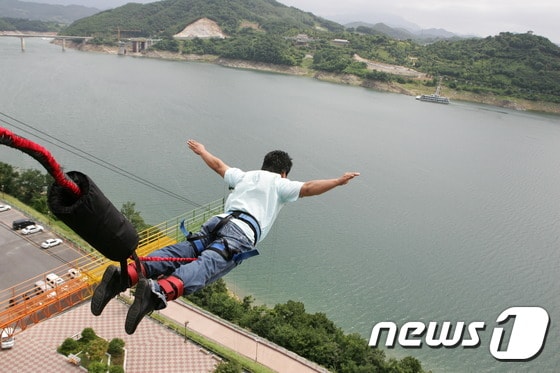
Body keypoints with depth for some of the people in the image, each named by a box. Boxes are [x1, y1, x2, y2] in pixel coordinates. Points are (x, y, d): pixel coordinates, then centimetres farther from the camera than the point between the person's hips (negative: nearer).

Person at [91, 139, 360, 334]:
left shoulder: (244, 176, 35)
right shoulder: (280, 184, 21)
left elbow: (218, 165, 47)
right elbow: (308, 188, 7)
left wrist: (201, 150, 64)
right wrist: (339, 181, 14)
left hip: (218, 222, 6)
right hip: (242, 232, -6)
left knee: (176, 253, -11)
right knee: (207, 265, -27)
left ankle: (125, 275, -33)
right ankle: (158, 292, -53)